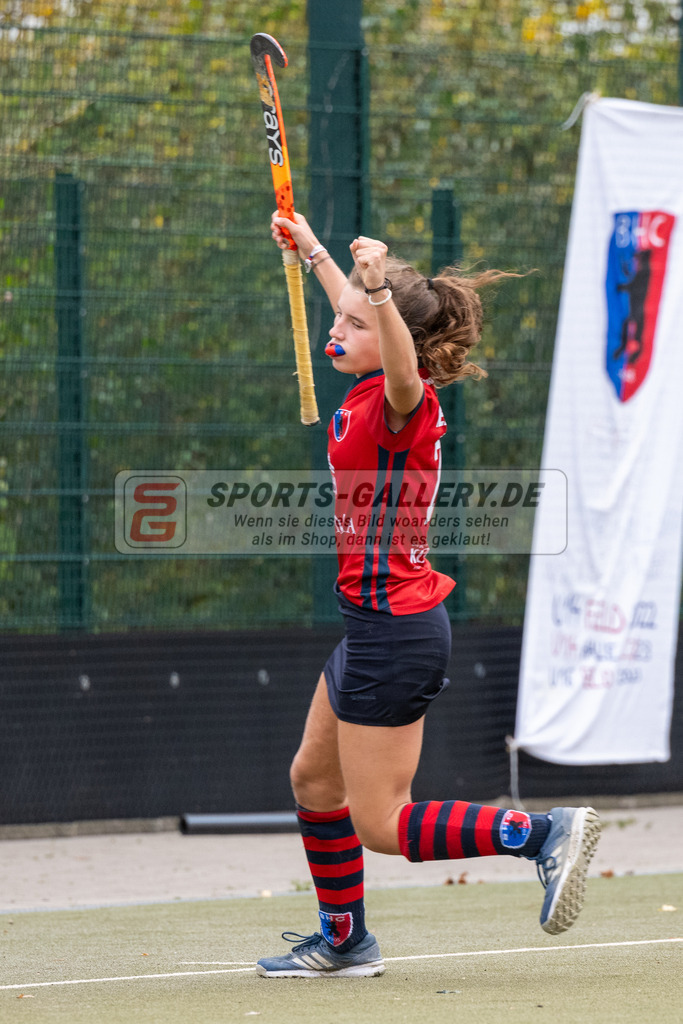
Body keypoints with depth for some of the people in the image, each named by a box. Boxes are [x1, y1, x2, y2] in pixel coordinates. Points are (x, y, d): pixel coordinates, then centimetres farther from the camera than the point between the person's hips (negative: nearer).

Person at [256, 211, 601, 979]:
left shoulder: (402, 400, -19)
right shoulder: (370, 392, 7)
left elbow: (402, 359, -45)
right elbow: (356, 311, 29)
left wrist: (381, 289, -62)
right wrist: (312, 251, 42)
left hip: (396, 632, -10)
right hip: (375, 626, 10)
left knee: (380, 825, -6)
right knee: (313, 777, 22)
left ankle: (544, 833, -5)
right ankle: (344, 941, 34)